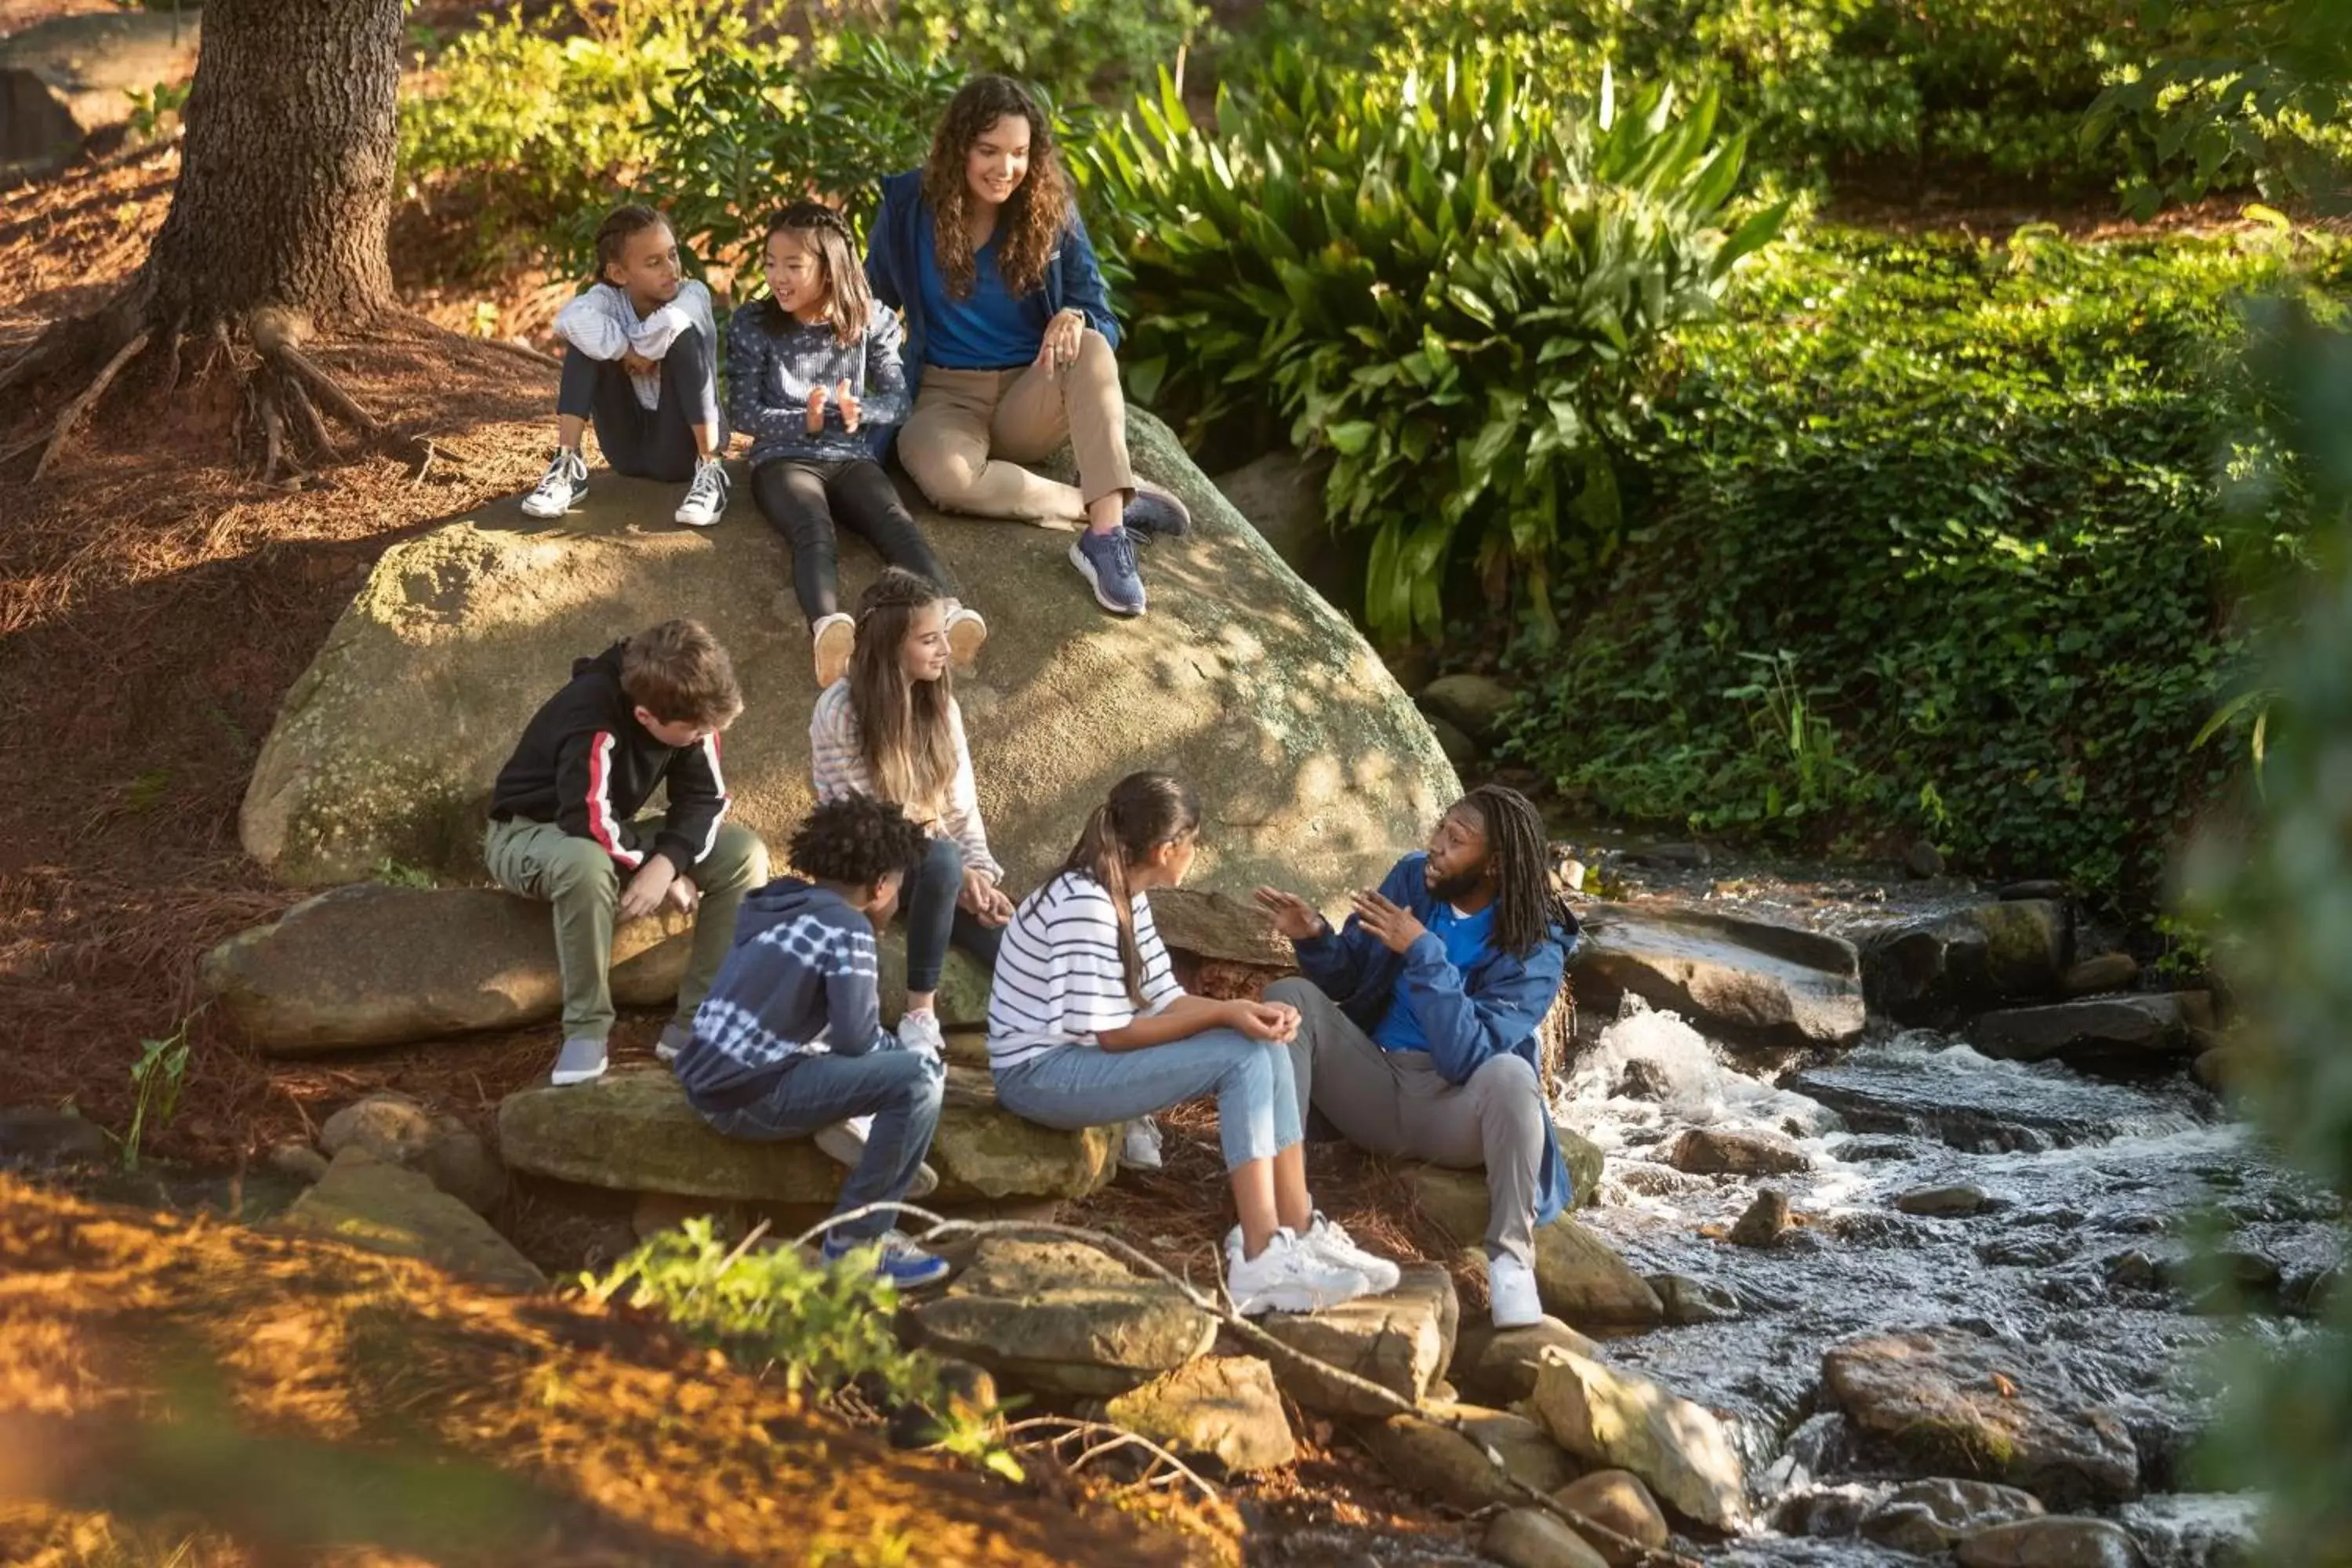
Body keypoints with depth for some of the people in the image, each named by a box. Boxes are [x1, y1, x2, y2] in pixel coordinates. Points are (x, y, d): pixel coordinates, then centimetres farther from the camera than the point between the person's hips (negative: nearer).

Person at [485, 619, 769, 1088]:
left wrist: (666, 862, -29)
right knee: (586, 862, -44)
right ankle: (586, 1031, -28)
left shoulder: (688, 713, -15)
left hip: (609, 831, 7)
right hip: (530, 833, -7)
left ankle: (695, 1023, -12)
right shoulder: (591, 724, -36)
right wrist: (668, 874, -25)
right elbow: (592, 826, -39)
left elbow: (704, 798, -10)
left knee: (744, 854, -14)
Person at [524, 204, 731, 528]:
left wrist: (634, 358, -22)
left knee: (684, 332, -26)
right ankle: (568, 466, -18)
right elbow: (571, 318, -32)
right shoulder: (608, 298, -8)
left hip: (682, 449, -2)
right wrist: (628, 353, -27)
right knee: (586, 335, -16)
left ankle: (710, 470, -27)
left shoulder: (693, 293, -13)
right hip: (628, 450, 2)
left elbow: (670, 324, -38)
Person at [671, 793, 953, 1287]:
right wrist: (915, 1052, 6)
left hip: (707, 1081, 10)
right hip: (749, 1099, -10)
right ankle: (859, 1241, -11)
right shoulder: (846, 928, -11)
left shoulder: (779, 903, 16)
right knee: (920, 1075, -16)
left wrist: (899, 1047, 22)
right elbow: (857, 1040, -15)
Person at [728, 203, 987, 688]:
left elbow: (897, 398, 9)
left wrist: (858, 411, -14)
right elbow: (743, 413, 2)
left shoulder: (869, 321, 10)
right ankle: (829, 626, -68)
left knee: (896, 521, -31)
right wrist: (805, 421, -15)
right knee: (814, 533, -36)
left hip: (851, 457, 2)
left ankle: (950, 613, -59)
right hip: (783, 459, -2)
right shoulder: (752, 325, 5)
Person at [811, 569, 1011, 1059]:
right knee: (942, 861, -39)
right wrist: (957, 871, -19)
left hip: (933, 863, 4)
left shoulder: (941, 704, 3)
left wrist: (977, 874, -15)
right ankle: (920, 1013, -29)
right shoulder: (840, 711, -15)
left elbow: (962, 804, 4)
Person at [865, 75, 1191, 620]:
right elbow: (871, 307, 10)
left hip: (1031, 401, 1)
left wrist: (1075, 319, -26)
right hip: (947, 397, -1)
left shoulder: (1051, 212, -3)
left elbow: (1102, 321, -2)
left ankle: (1107, 533, -40)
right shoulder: (908, 207, -4)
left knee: (1090, 348, -33)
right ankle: (1108, 502, -23)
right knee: (947, 475, -38)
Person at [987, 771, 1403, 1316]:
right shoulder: (1084, 905, -22)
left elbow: (1165, 998, 7)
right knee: (1243, 1058, -21)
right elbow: (1111, 1034, -23)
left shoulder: (1128, 897, 8)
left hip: (1088, 1056, 10)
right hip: (1041, 1073, -10)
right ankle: (1261, 1261, -24)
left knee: (1264, 1048, -5)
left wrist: (1244, 1010, -11)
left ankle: (1298, 1232, -6)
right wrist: (1223, 1014, -21)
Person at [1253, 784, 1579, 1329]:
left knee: (1509, 1074, -38)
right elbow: (1346, 980, 8)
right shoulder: (1413, 879, -1)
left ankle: (1510, 1259, -25)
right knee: (1291, 997, -19)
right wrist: (1315, 938, -15)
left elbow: (1466, 1057, -26)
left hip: (1454, 1110, -4)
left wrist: (1423, 953, -30)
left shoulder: (1536, 948, -15)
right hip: (1375, 1086, 5)